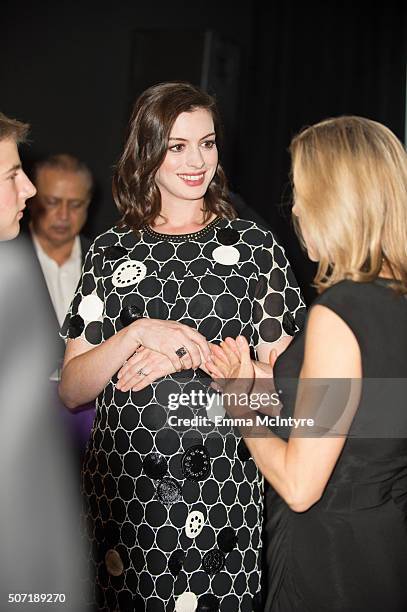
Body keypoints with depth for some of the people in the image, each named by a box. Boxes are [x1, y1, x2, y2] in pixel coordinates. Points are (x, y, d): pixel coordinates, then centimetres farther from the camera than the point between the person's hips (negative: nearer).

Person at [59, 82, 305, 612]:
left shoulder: (254, 245, 2)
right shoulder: (111, 250, 5)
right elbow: (71, 390, 1)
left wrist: (185, 356, -13)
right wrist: (138, 334, -15)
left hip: (225, 490, -1)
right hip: (125, 486, 1)